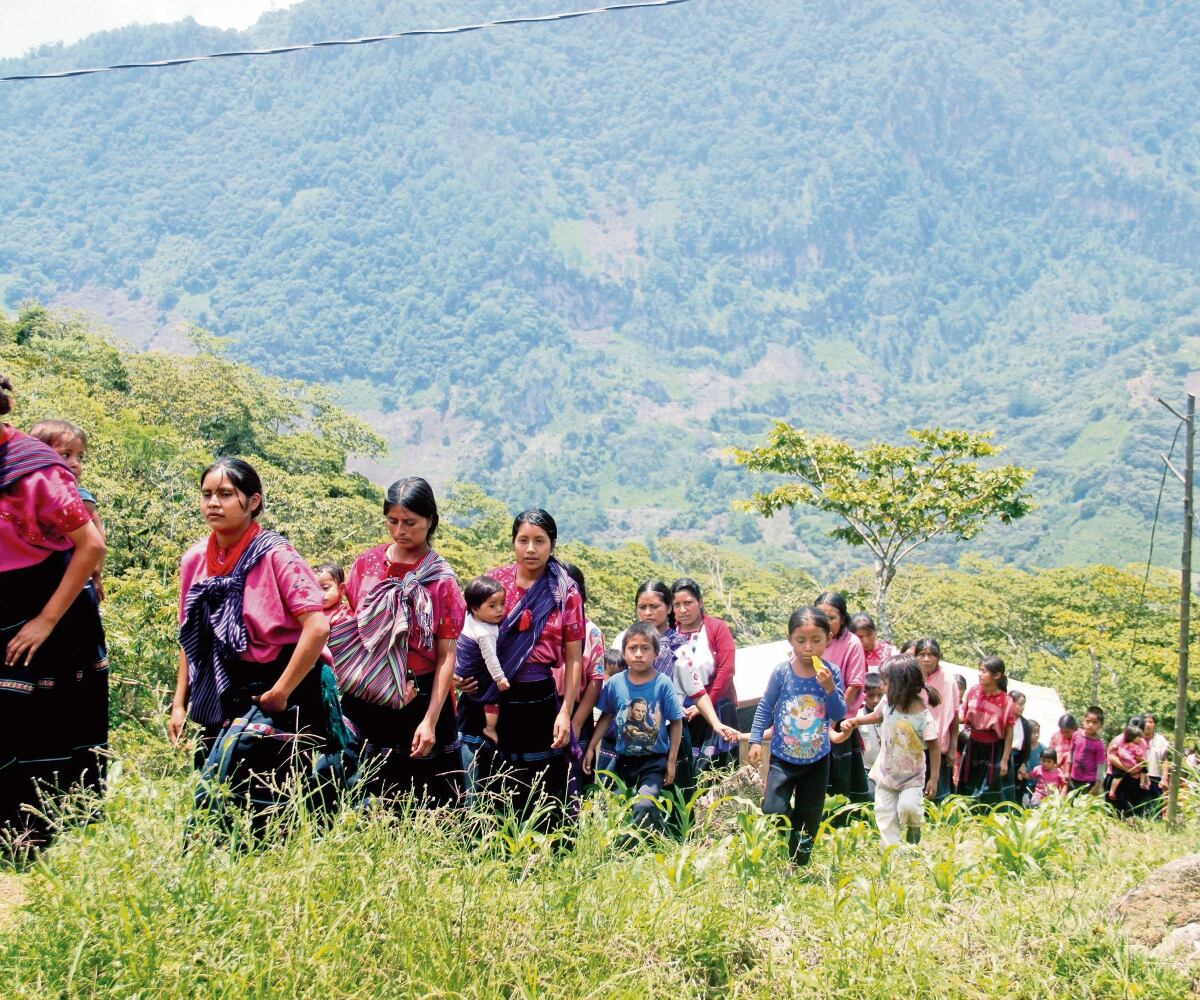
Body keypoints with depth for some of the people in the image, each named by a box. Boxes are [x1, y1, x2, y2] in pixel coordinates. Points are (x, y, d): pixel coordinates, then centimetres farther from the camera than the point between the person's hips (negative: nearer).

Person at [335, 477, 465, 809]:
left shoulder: (441, 579, -5)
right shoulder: (367, 564, 3)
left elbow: (447, 656, -6)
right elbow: (347, 626, 12)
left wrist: (431, 720, -12)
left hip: (419, 698, -3)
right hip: (365, 699, 3)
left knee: (428, 801, 1)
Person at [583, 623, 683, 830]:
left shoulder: (663, 684, -12)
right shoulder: (615, 683, -5)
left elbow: (676, 722, -4)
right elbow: (606, 716, 9)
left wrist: (672, 761, -2)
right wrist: (591, 748, 7)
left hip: (654, 761, -3)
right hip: (624, 759, 3)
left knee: (644, 806, -20)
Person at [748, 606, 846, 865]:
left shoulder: (831, 673, -9)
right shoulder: (782, 672, -13)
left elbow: (839, 714, -10)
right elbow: (765, 707, -3)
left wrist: (829, 688, -25)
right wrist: (755, 740, -7)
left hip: (817, 759, 2)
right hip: (783, 757, -2)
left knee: (809, 818, 13)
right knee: (774, 811, -15)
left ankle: (799, 867, 31)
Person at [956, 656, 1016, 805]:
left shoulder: (1006, 702, -12)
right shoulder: (973, 692, -2)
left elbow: (1009, 733, -7)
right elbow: (963, 717, 6)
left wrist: (1004, 760, -8)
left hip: (993, 749, -4)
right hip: (973, 746, 4)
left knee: (989, 795, 1)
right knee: (967, 790, 11)